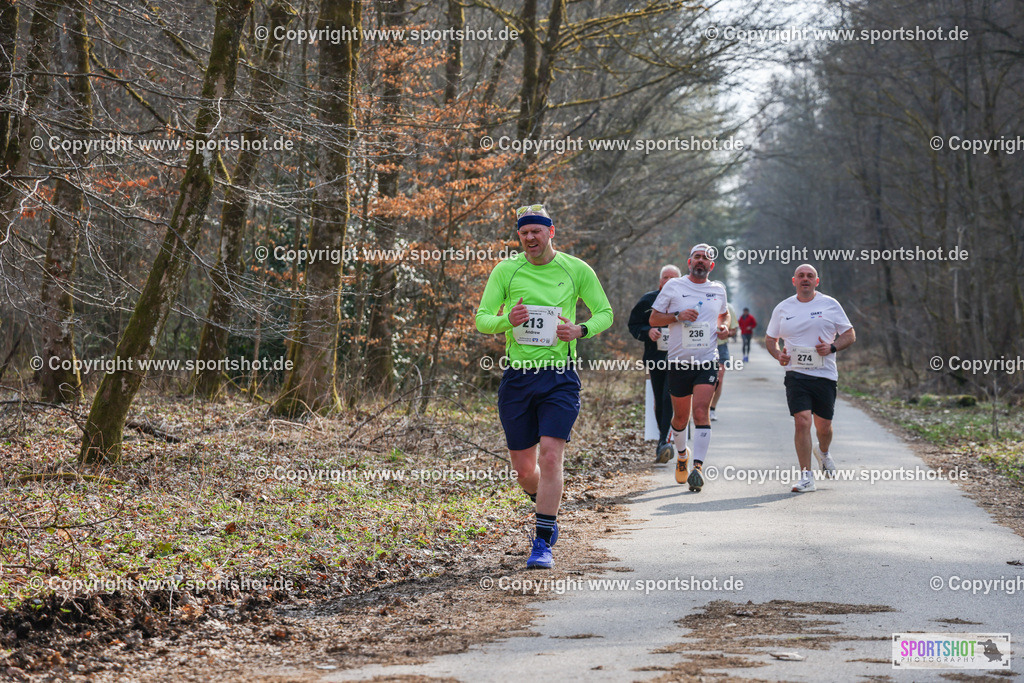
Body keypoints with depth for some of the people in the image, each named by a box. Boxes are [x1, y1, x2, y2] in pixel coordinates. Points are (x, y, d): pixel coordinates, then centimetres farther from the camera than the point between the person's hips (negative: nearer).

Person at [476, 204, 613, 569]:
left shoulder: (577, 270, 2)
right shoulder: (506, 270, 2)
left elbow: (605, 313, 10)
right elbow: (481, 319, 2)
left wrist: (580, 330, -11)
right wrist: (508, 320, -20)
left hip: (560, 377, -2)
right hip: (517, 376, 2)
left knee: (550, 457, -15)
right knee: (524, 468, 7)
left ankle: (543, 543, -9)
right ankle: (547, 510, 39)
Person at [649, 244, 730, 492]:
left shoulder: (718, 290, 10)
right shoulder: (674, 286, 2)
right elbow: (654, 318, 4)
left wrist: (724, 327, 6)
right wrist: (678, 316, -13)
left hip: (707, 361, 0)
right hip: (679, 362, 0)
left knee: (701, 411, -17)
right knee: (681, 415, 9)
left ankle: (698, 467, -20)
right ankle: (681, 453, 39)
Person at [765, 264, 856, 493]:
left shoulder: (830, 305, 4)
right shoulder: (783, 309, 8)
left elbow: (850, 335, 8)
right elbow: (770, 338, 18)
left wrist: (832, 347, -11)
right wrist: (778, 354, -3)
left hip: (825, 374, 0)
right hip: (796, 373, 0)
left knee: (824, 426, 7)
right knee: (802, 421, -15)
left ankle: (823, 452, 44)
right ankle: (806, 477, -10)